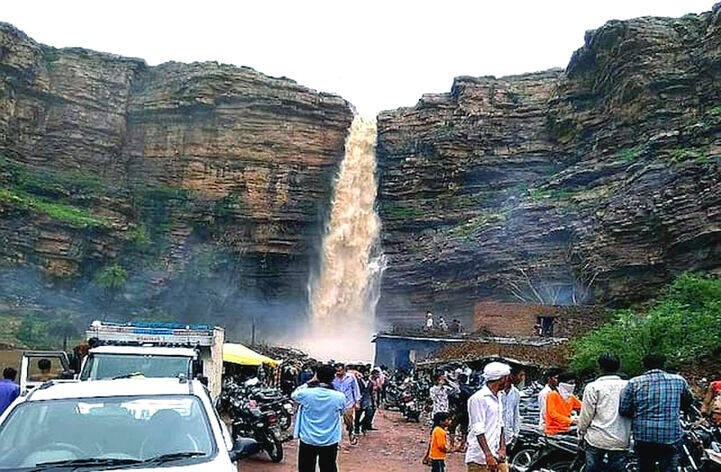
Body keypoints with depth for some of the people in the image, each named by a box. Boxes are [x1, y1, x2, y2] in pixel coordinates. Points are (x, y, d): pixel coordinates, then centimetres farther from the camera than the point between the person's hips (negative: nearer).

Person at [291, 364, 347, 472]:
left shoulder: (306, 393, -16)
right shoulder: (340, 397, -13)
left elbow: (293, 394, 7)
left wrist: (309, 382, 8)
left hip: (308, 440, -1)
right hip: (330, 441, 1)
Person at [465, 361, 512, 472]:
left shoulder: (497, 399, 17)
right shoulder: (478, 398, -12)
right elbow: (478, 431, -17)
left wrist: (502, 448, 5)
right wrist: (489, 456, -21)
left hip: (497, 456, 8)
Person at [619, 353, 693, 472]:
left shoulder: (634, 383, -7)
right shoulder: (678, 380, -2)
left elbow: (623, 410, -7)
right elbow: (688, 401, 15)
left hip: (643, 437, 0)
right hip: (671, 437, 0)